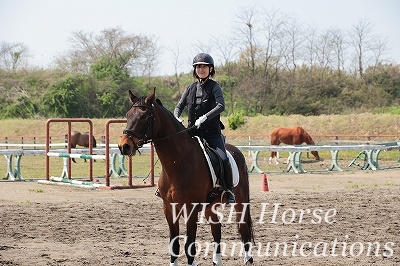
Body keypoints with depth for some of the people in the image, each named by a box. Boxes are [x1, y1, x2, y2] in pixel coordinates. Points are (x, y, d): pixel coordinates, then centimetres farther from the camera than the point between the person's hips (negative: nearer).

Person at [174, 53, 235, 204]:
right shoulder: (191, 88, 13)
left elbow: (221, 106, -17)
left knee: (223, 159, -22)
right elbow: (180, 106, 12)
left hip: (212, 132, -5)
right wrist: (176, 118, -10)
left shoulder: (214, 87, -2)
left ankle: (229, 190, -7)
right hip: (193, 131, 5)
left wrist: (205, 117, -29)